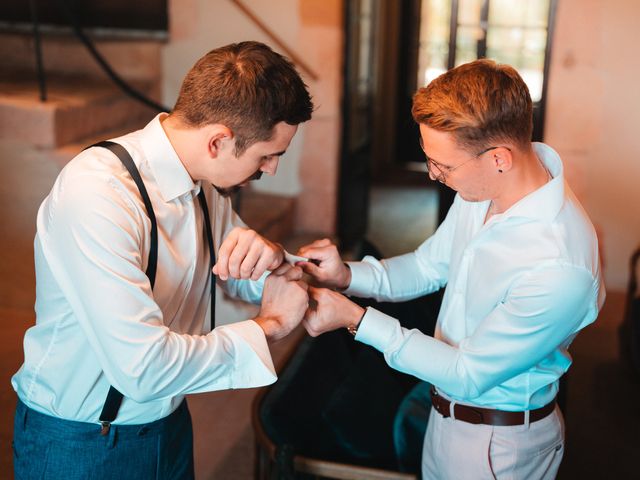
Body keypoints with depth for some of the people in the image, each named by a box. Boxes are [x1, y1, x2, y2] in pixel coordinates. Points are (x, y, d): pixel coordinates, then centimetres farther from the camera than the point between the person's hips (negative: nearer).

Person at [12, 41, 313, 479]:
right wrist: (267, 328, -22)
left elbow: (245, 282, 7)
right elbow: (144, 368, -36)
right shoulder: (97, 193, -30)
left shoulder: (207, 180, -5)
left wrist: (268, 258, -16)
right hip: (78, 444, -7)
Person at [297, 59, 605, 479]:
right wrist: (347, 276, -14)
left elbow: (468, 375, -26)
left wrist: (354, 318, -25)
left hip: (498, 444, -7)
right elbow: (430, 266, 4)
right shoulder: (484, 190, -11)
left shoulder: (558, 270, -36)